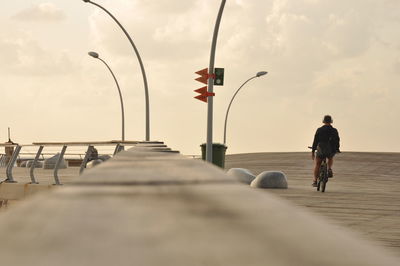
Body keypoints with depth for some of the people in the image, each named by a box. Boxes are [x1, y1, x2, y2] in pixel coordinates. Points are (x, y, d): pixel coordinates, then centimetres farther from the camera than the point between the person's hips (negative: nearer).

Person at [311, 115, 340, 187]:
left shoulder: (319, 130, -2)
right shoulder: (334, 130, 1)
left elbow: (315, 141, -2)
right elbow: (337, 141, 7)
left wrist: (313, 151, 5)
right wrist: (337, 149, 23)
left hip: (321, 151, -1)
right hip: (331, 151, 1)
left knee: (317, 165, 18)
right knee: (330, 158, 36)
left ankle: (315, 181, 14)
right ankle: (329, 169, 11)